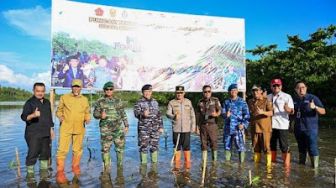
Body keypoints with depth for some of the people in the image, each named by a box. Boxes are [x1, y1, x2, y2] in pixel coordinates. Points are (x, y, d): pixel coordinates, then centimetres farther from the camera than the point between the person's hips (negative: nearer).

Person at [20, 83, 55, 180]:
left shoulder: (47, 102, 12)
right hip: (33, 134, -6)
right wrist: (33, 115, -37)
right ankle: (30, 173, 10)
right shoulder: (30, 102, -8)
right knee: (32, 154, -4)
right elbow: (24, 117, -18)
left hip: (46, 133, 6)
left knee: (45, 153, 14)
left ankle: (43, 170, 29)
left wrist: (51, 129, 18)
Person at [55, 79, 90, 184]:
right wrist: (60, 116, -10)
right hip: (65, 128, -2)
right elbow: (59, 110, 10)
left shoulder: (85, 100, 10)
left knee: (78, 149, 12)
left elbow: (87, 113, 16)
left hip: (79, 129, 2)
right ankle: (60, 172, 6)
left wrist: (87, 119, -4)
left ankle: (75, 167, 32)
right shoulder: (64, 97, 4)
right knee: (62, 149, -6)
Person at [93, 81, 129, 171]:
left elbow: (123, 114, 13)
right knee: (105, 149, 1)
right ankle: (106, 169, 13)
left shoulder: (118, 101, 10)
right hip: (106, 129, -2)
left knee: (120, 147, 6)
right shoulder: (100, 101, 2)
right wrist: (100, 115, -19)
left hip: (118, 128, 2)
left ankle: (120, 166, 23)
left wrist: (126, 125, 9)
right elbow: (95, 113, 3)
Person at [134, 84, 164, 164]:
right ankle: (143, 164, 13)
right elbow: (136, 113, -14)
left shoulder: (155, 102, 12)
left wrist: (161, 126, 11)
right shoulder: (139, 102, -2)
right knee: (143, 147, 1)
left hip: (155, 128, 4)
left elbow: (159, 115, 16)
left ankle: (154, 163, 23)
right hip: (143, 129, -4)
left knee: (154, 146, 10)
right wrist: (142, 114, -35)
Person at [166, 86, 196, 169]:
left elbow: (192, 115, 10)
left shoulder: (188, 102, 7)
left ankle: (188, 164, 15)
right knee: (177, 147, 8)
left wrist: (193, 126, 7)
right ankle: (177, 165, 20)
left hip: (186, 129, 0)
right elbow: (168, 114, -7)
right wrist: (174, 116, -28)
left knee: (186, 147, 2)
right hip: (176, 129, 0)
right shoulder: (171, 102, 2)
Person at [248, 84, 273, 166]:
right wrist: (249, 125, 13)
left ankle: (269, 163, 7)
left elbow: (271, 113, -9)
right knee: (256, 147, 11)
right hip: (254, 128, 4)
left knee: (266, 146, -2)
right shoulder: (250, 102, 13)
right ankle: (256, 162, 22)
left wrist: (262, 112, -26)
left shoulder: (266, 100, -1)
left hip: (264, 128, -4)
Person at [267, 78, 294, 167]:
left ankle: (287, 165, 7)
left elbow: (292, 111, -6)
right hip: (271, 125, 4)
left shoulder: (287, 96, 0)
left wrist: (287, 109, -28)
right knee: (272, 146, 12)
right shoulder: (268, 97, 10)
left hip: (282, 125, -4)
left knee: (284, 147, -2)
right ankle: (272, 163, 25)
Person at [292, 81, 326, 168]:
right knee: (301, 149, 16)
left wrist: (315, 107, -29)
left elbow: (323, 111, -10)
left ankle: (315, 167, 5)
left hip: (310, 129, -5)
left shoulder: (313, 98, -4)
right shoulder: (295, 100, 10)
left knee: (312, 149, -5)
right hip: (298, 129, 5)